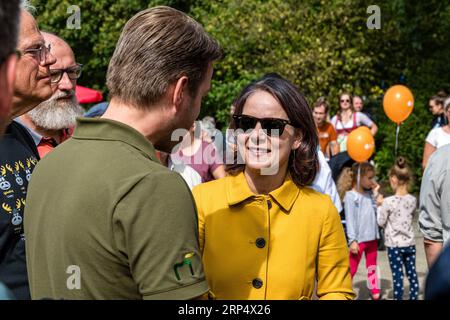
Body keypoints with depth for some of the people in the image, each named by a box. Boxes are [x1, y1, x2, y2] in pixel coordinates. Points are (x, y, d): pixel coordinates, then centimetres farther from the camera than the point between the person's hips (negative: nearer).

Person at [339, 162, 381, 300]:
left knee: (372, 267, 15)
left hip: (372, 238, 6)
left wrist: (376, 194, 2)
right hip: (359, 239, -6)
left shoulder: (369, 194, 7)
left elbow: (376, 213, 6)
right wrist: (352, 240, -16)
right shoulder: (351, 195, -11)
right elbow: (350, 219, -13)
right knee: (352, 269, 1)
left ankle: (375, 293, 24)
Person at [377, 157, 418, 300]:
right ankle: (414, 297, 18)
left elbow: (381, 222, -7)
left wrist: (380, 206, 6)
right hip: (410, 243, 4)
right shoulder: (413, 200, -2)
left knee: (397, 276, 1)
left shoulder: (388, 202, -16)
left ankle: (398, 298, 8)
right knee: (412, 274, 12)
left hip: (394, 244, -4)